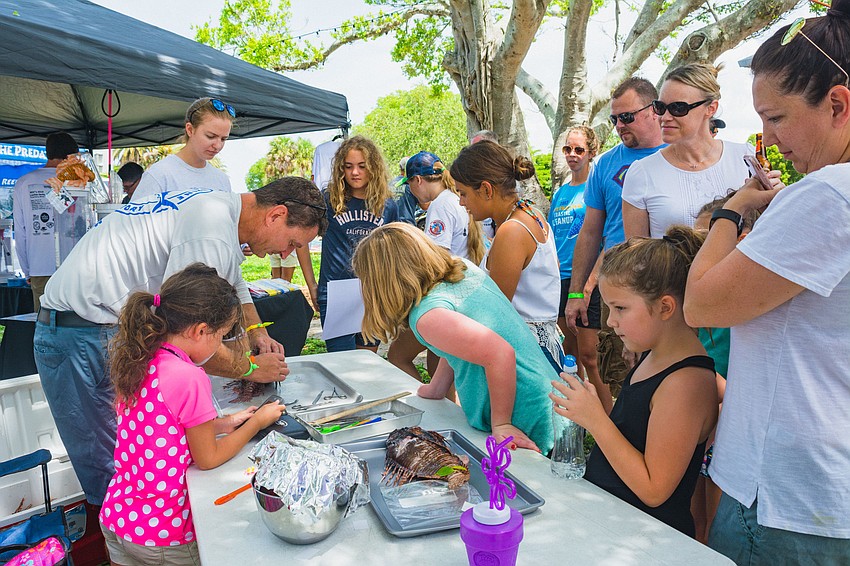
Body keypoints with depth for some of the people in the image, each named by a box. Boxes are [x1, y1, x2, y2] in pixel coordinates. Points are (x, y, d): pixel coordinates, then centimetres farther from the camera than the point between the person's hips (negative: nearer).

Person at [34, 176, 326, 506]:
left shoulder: (219, 207, 9)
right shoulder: (213, 229, -23)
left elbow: (234, 286, 26)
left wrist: (256, 332, 9)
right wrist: (251, 368, -10)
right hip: (85, 339, -10)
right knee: (113, 471, -1)